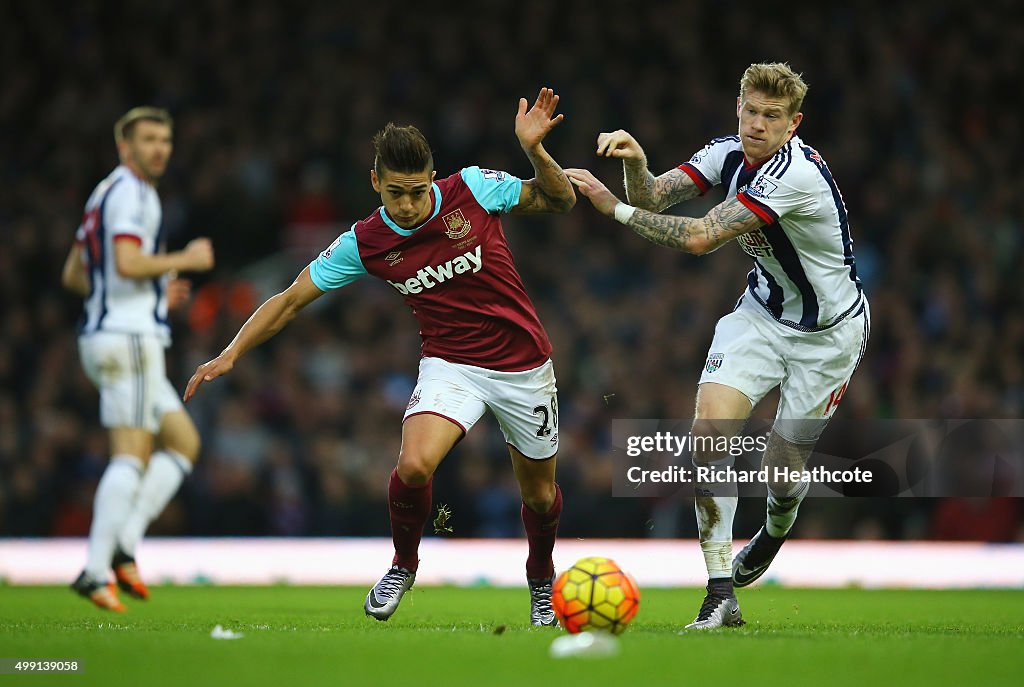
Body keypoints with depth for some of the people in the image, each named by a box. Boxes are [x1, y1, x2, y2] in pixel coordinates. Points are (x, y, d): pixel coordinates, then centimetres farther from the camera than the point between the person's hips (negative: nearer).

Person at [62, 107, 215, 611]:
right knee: (131, 456, -13)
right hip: (127, 338, -10)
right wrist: (184, 261, -9)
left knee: (183, 442, 11)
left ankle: (124, 544, -1)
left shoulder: (107, 194, 21)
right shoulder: (129, 192, -9)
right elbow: (127, 262, -24)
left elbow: (73, 276, 24)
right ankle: (96, 570, -18)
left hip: (105, 337, 10)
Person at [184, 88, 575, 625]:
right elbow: (291, 299, -4)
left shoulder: (473, 188, -13)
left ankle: (541, 580, 44)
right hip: (450, 364, 0)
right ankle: (404, 565, 2)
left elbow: (559, 201, -2)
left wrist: (535, 152, -22)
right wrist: (230, 354, -12)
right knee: (414, 464, -27)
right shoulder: (363, 243, -11)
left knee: (539, 494, 11)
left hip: (523, 366, 1)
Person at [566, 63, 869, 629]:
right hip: (763, 311, 5)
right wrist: (634, 163, -36)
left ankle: (774, 534, 43)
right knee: (710, 424, -19)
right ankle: (721, 595, -18)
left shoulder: (796, 174, -32)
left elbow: (700, 238, -35)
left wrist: (614, 208, -35)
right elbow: (652, 198, -14)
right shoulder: (729, 152, -8)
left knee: (781, 471, 3)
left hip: (827, 333, -5)